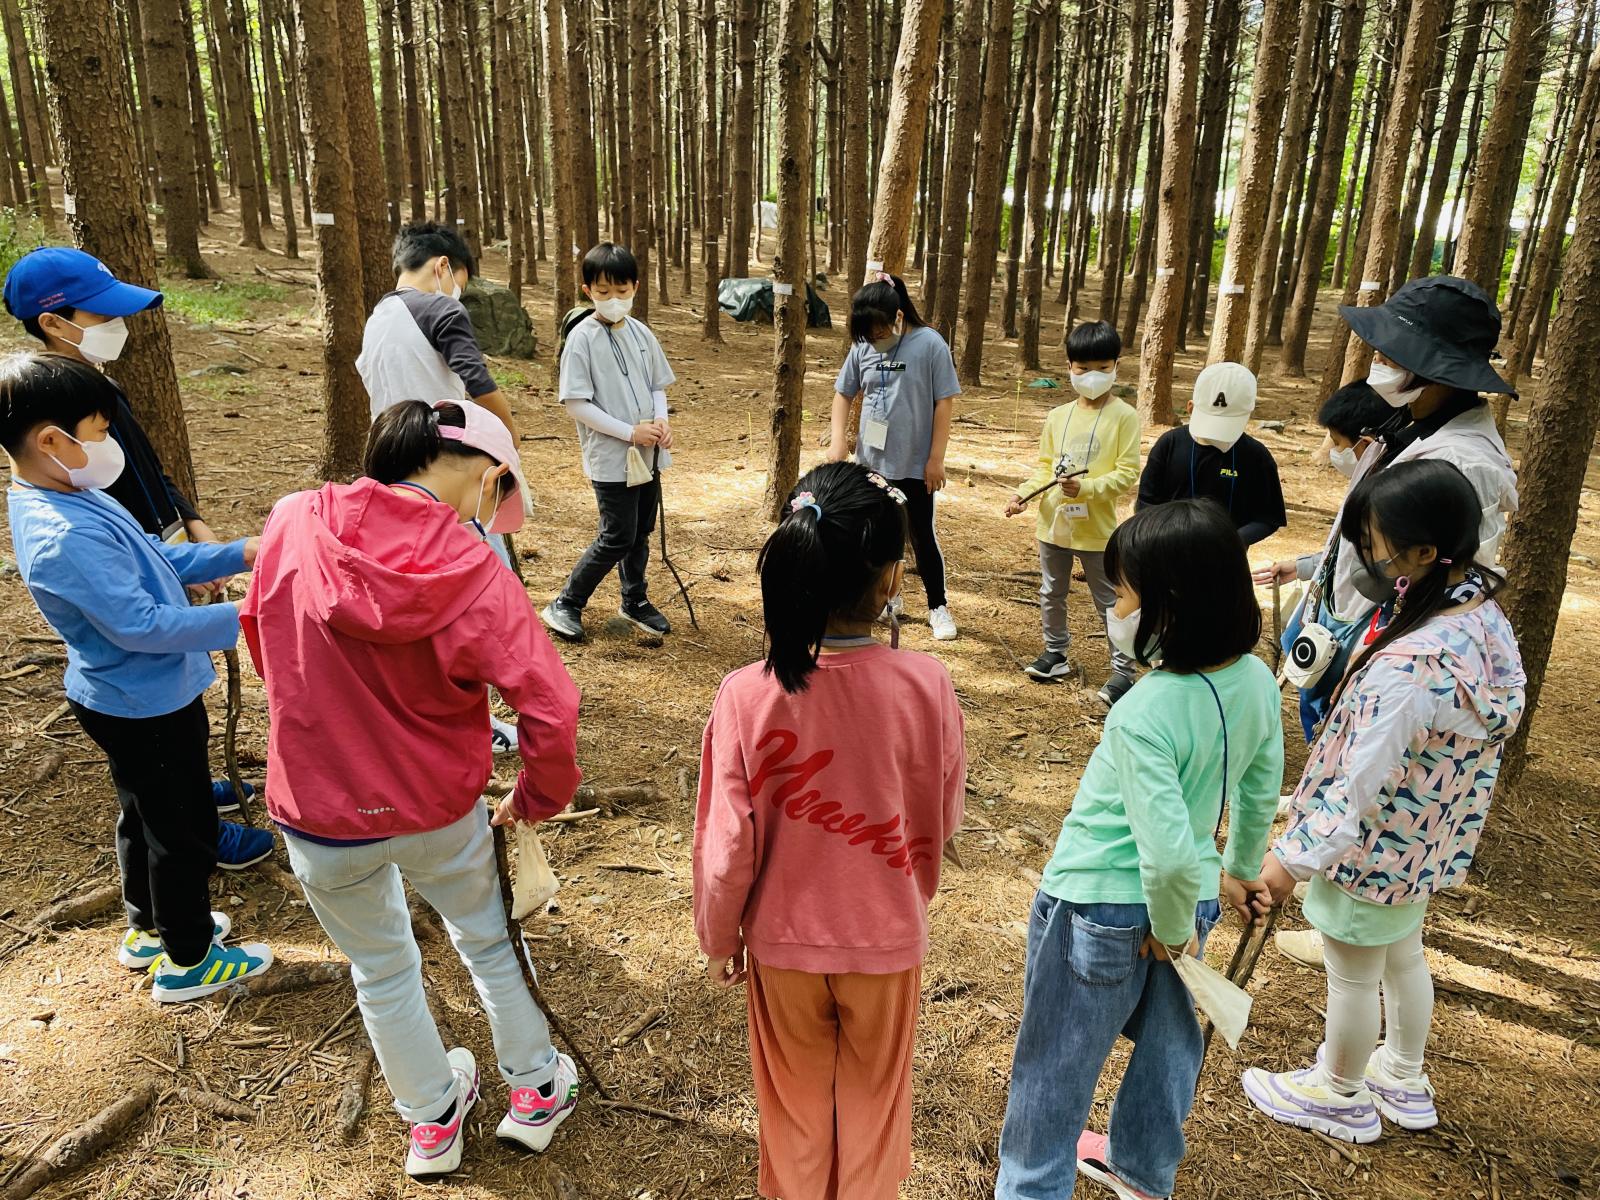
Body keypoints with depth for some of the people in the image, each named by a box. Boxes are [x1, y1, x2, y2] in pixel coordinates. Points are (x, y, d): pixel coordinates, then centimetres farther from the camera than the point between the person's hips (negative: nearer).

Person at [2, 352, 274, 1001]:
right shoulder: (63, 538, -32)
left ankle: (147, 928, 47)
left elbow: (150, 557, 9)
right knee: (184, 831, 8)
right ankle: (188, 961, 27)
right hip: (148, 705, -10)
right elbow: (140, 625, -31)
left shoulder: (66, 496, 0)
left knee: (146, 815, 26)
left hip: (129, 698, 10)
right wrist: (239, 617, -26)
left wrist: (238, 554, 1)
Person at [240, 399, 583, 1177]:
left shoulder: (292, 526, -14)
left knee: (381, 969, 25)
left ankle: (433, 1122, 46)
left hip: (318, 817, 2)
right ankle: (534, 1092, 45)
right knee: (489, 940, 26)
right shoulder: (473, 575, -22)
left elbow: (261, 639, 3)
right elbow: (551, 710, -25)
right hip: (439, 813, -2)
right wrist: (535, 801, -5)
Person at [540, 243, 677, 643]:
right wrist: (629, 432, -18)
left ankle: (635, 601, 34)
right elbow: (576, 403, -14)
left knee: (641, 532, 15)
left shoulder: (641, 333, 6)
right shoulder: (582, 337, -11)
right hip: (610, 456, -6)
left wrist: (662, 420, -7)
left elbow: (658, 386, 15)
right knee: (617, 538, -5)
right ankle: (565, 605, 11)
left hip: (647, 453, 6)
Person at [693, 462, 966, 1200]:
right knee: (874, 1098, 27)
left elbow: (727, 846, -15)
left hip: (784, 939, 0)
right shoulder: (926, 687, -23)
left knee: (796, 1101, 27)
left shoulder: (747, 695, -25)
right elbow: (942, 821, -7)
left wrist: (718, 939, 4)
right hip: (887, 938, 0)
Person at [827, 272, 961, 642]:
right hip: (870, 460, 5)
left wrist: (936, 458, -12)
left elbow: (945, 402, -11)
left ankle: (938, 607, 19)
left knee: (922, 536, 4)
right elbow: (844, 393, 10)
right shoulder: (863, 347, -1)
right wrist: (839, 439, -3)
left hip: (914, 464, -4)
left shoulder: (930, 345, -13)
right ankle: (888, 597, 32)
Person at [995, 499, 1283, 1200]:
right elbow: (1261, 794, 6)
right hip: (1187, 901, 8)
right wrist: (1239, 871, 22)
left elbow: (1170, 852, -34)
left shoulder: (1144, 715, -32)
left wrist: (1171, 927, -14)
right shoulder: (1255, 680, -9)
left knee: (1055, 1070, 15)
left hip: (1100, 912, -7)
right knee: (1168, 1045, 28)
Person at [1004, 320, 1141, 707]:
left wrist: (1086, 488, -28)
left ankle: (1123, 670, 14)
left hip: (1097, 528, -5)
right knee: (1051, 594, 18)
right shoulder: (1057, 417, 4)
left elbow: (1127, 474, -15)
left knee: (1110, 602, 4)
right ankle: (1056, 653, 36)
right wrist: (1023, 494, -6)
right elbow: (1045, 467, 10)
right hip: (1053, 522, 6)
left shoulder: (1123, 416, -11)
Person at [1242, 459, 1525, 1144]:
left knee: (1352, 977, 16)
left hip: (1375, 845, -8)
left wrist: (1293, 857, -22)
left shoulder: (1410, 667, -37)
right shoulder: (1484, 613, -10)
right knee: (1404, 957, 28)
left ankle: (1340, 1097, 40)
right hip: (1427, 840, 9)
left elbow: (1359, 787, -30)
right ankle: (1403, 1083, 51)